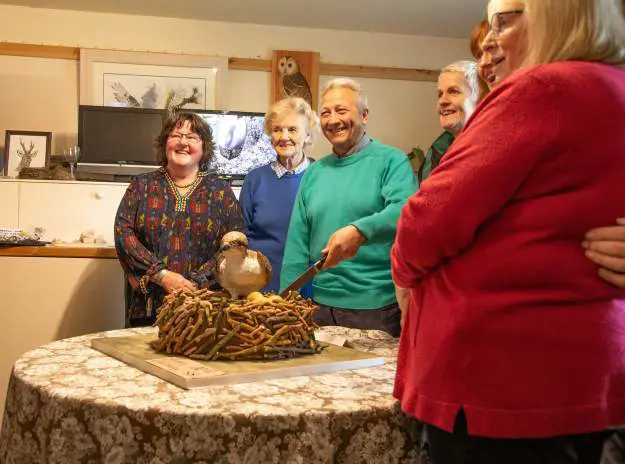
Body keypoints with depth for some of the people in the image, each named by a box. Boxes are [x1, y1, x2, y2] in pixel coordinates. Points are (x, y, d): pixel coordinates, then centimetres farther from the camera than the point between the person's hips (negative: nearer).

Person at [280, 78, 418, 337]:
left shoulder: (391, 161, -3)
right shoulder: (313, 172, 12)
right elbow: (297, 245, 11)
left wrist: (359, 231, -36)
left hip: (377, 306, -4)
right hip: (321, 307, 4)